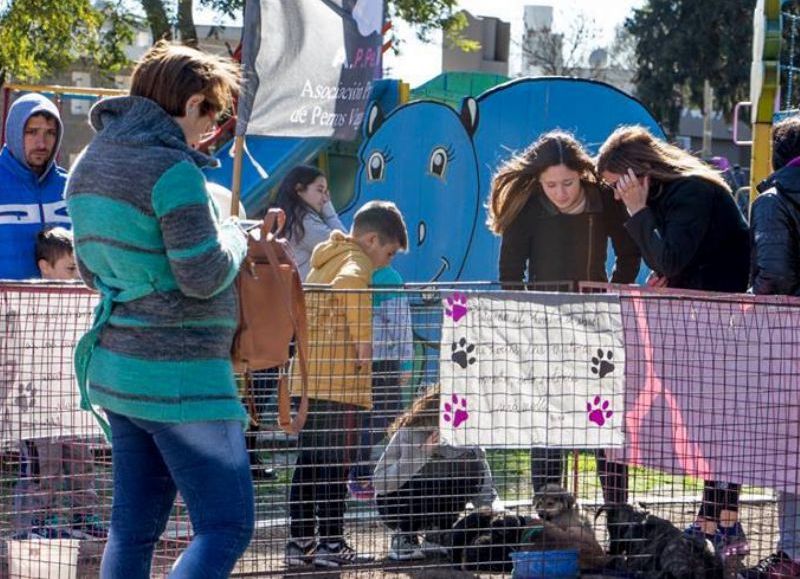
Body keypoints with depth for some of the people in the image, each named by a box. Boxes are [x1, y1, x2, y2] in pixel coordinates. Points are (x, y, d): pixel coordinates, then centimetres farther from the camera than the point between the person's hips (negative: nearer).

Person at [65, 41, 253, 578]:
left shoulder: (91, 164, 12)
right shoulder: (171, 170, -17)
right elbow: (204, 276, -17)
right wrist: (234, 237, 2)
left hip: (116, 367, 9)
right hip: (180, 376, -9)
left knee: (133, 529, 11)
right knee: (227, 527, -6)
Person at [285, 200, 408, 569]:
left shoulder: (325, 260, 21)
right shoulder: (355, 262, -7)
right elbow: (348, 284, -28)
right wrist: (364, 340, -23)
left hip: (308, 378, 9)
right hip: (339, 382, -9)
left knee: (308, 462, 10)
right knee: (334, 464, -5)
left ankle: (300, 541, 11)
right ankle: (331, 543, -4)